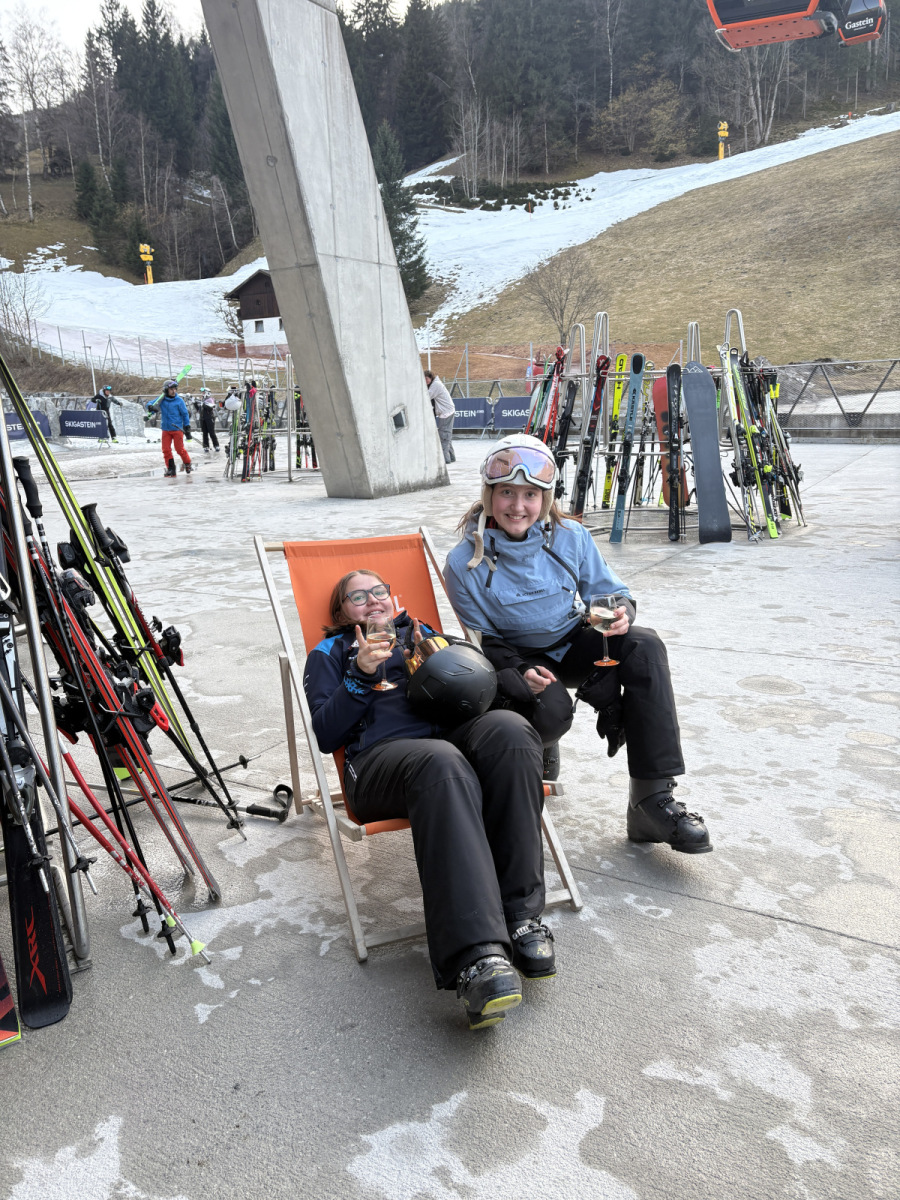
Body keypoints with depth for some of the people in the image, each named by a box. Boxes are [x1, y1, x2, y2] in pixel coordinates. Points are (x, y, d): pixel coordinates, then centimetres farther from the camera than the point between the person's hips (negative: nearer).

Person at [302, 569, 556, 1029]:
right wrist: (362, 675, -1)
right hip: (379, 756, -3)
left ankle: (520, 916, -32)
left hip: (453, 735, 4)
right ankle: (475, 957, -52)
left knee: (508, 728, -34)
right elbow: (326, 735, 10)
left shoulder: (422, 632, 34)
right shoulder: (330, 654, 26)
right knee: (441, 764, -41)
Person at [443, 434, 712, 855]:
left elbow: (609, 591, 2)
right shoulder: (465, 563, -14)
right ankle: (535, 747, 8)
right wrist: (519, 672, -26)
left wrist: (621, 611, -23)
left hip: (575, 643, 3)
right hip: (518, 659, -3)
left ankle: (653, 800, -28)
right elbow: (483, 641, -7)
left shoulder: (571, 537, -7)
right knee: (551, 709, -37)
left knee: (644, 645, -28)